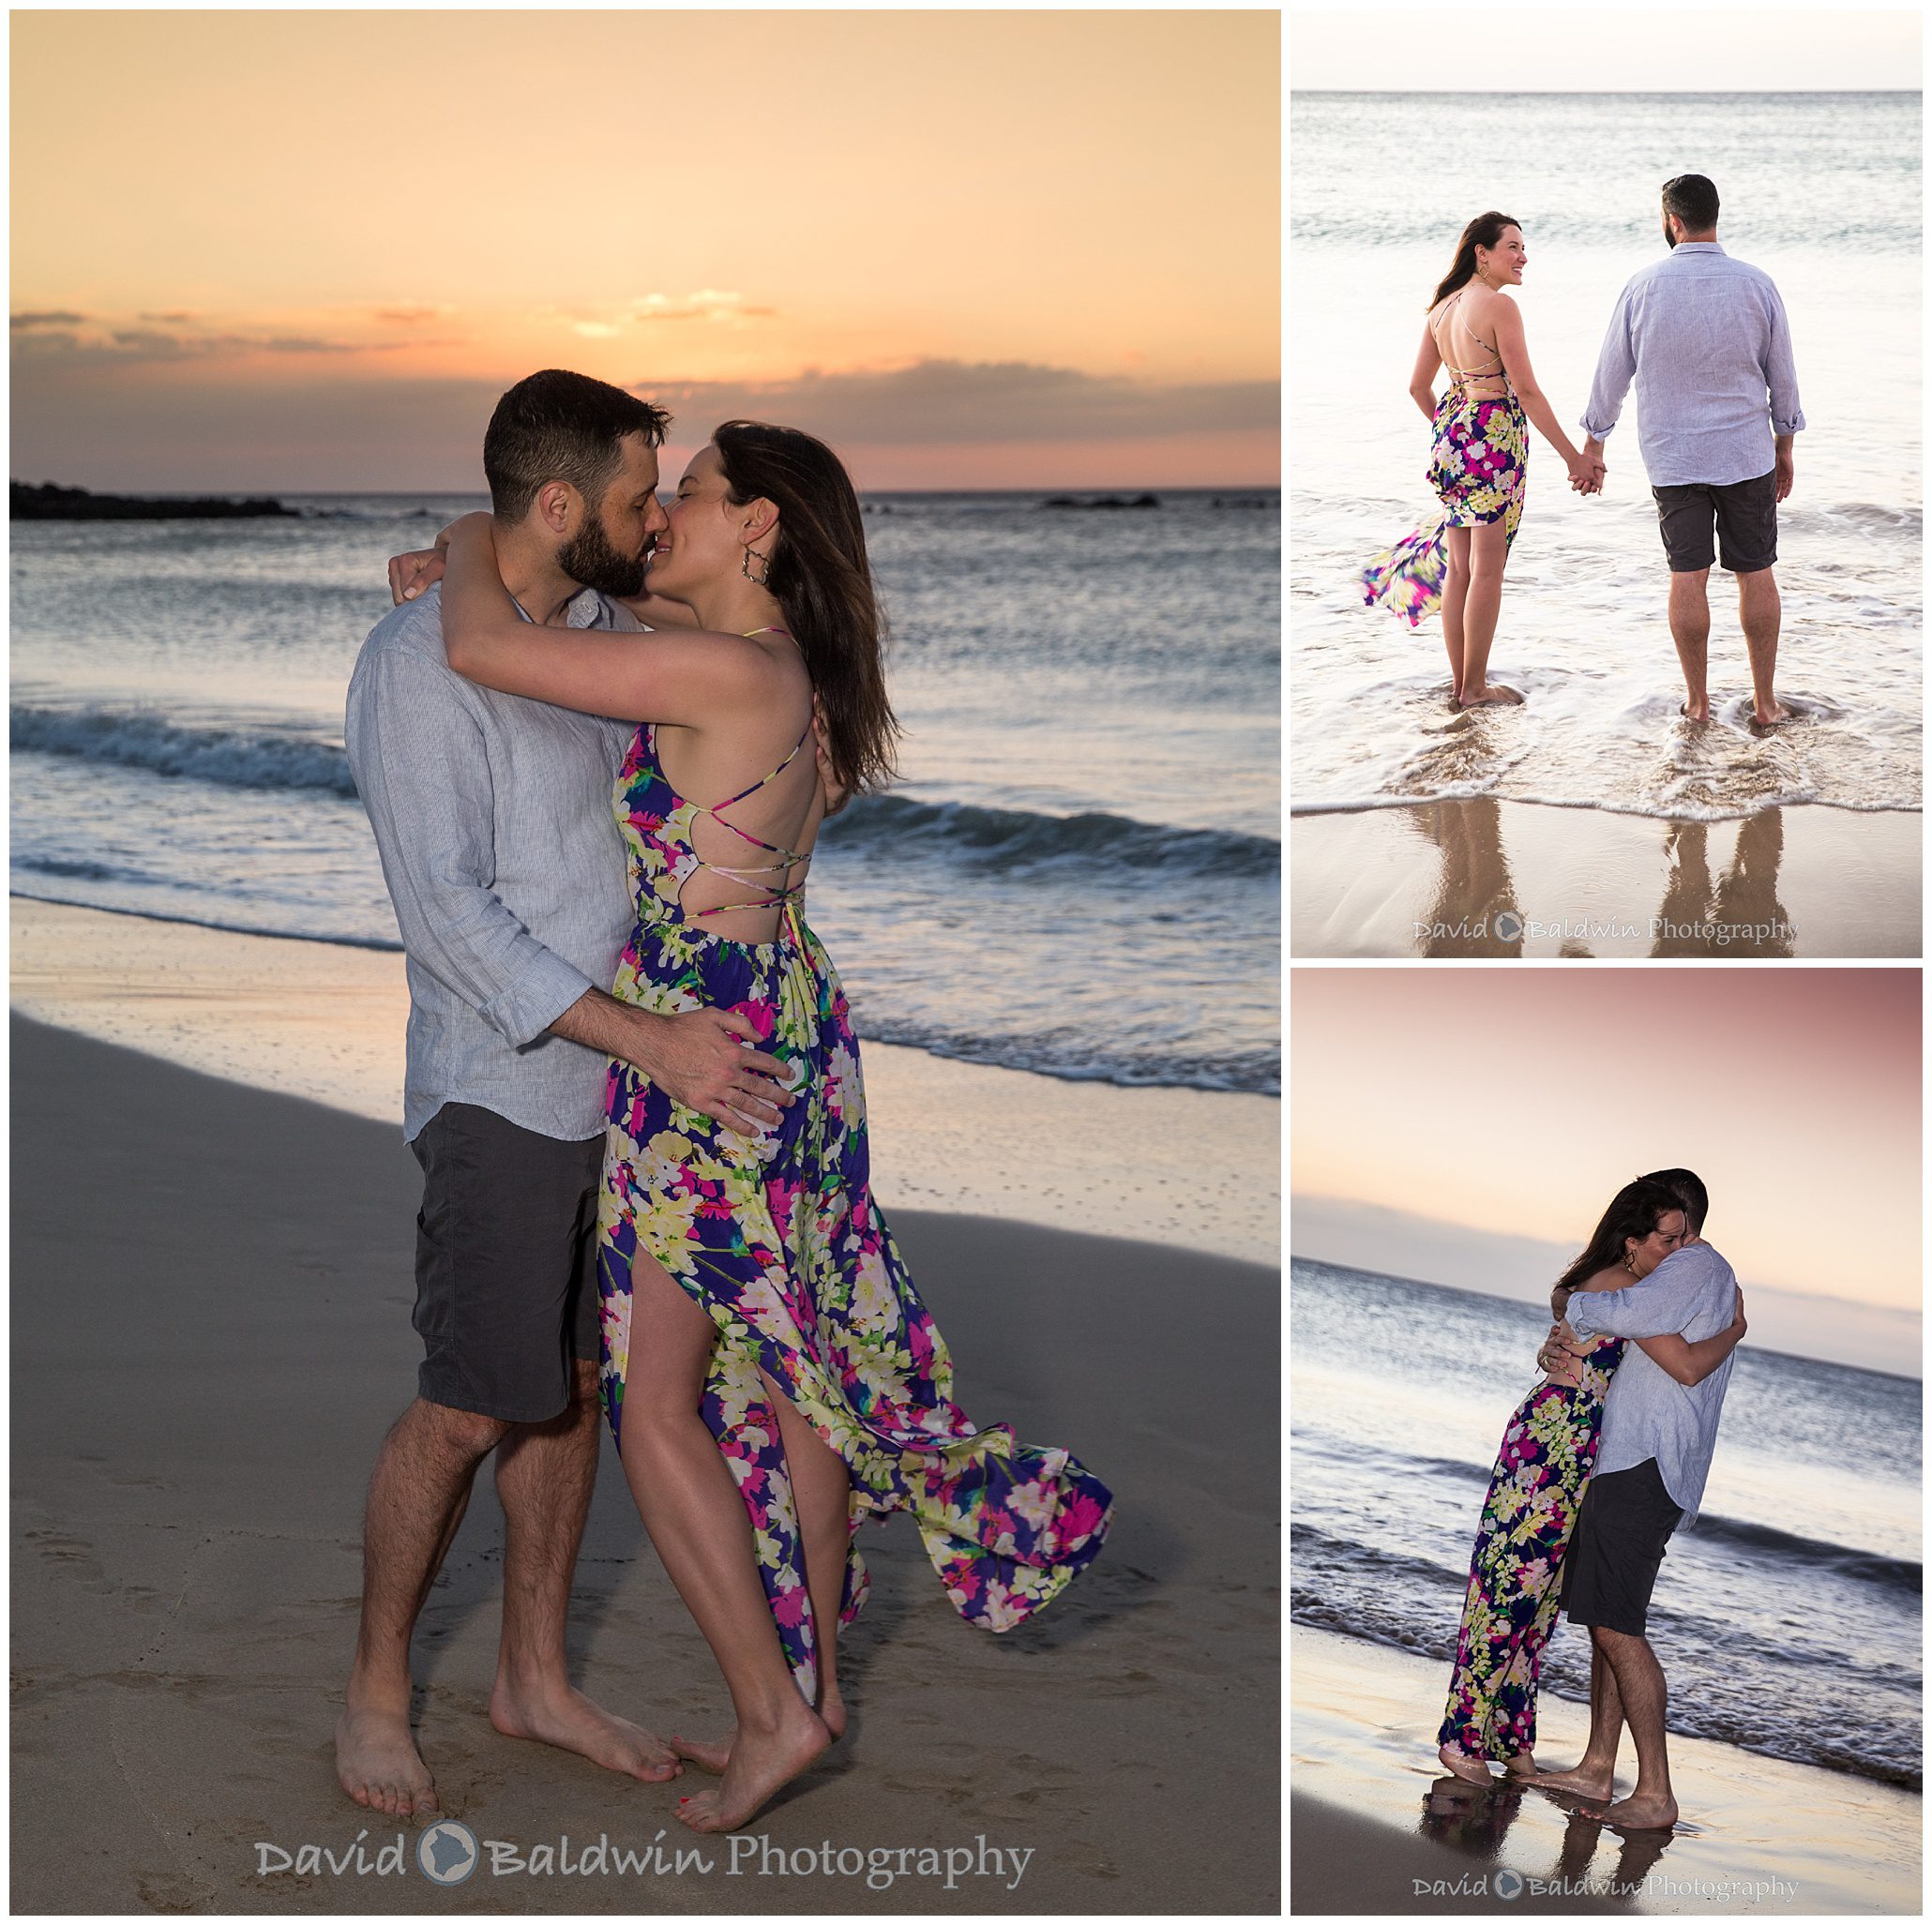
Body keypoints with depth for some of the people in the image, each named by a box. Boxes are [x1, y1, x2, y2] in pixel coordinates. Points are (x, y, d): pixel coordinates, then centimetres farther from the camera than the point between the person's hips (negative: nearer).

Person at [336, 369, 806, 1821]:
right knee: (470, 1411, -3)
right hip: (505, 1089, -7)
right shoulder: (418, 664, -16)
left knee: (576, 1387, 14)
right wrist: (650, 1039, -26)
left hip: (626, 1080, 7)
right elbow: (447, 912, -22)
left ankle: (536, 1678, 27)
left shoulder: (606, 629, 8)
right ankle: (375, 1700, 15)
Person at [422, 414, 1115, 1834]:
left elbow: (483, 651, -20)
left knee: (657, 1400, -1)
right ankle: (814, 1682, 25)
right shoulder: (783, 673, 10)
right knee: (792, 1369, 15)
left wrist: (469, 546, -1)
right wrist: (501, 565, 18)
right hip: (792, 1025, 10)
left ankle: (775, 1712, 3)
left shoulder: (724, 671, -19)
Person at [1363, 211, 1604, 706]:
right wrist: (1574, 457, -12)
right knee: (1487, 571, 1)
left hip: (1452, 438, 8)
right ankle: (1475, 687, 6)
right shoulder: (1499, 306, -14)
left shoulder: (1442, 308, 8)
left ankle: (1459, 678, 21)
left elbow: (1418, 386, 13)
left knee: (1457, 566, 13)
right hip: (1494, 441, -8)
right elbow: (1527, 391, -16)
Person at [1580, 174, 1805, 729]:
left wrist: (1593, 443, 13)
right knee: (1756, 574, 7)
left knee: (1687, 576, 5)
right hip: (1746, 454, 0)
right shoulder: (1757, 285, -5)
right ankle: (1764, 701, 12)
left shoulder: (1644, 287, -8)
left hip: (1672, 458, 0)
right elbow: (1783, 377, 2)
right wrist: (1785, 448, 15)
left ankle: (1697, 701, 12)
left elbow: (1611, 372, 0)